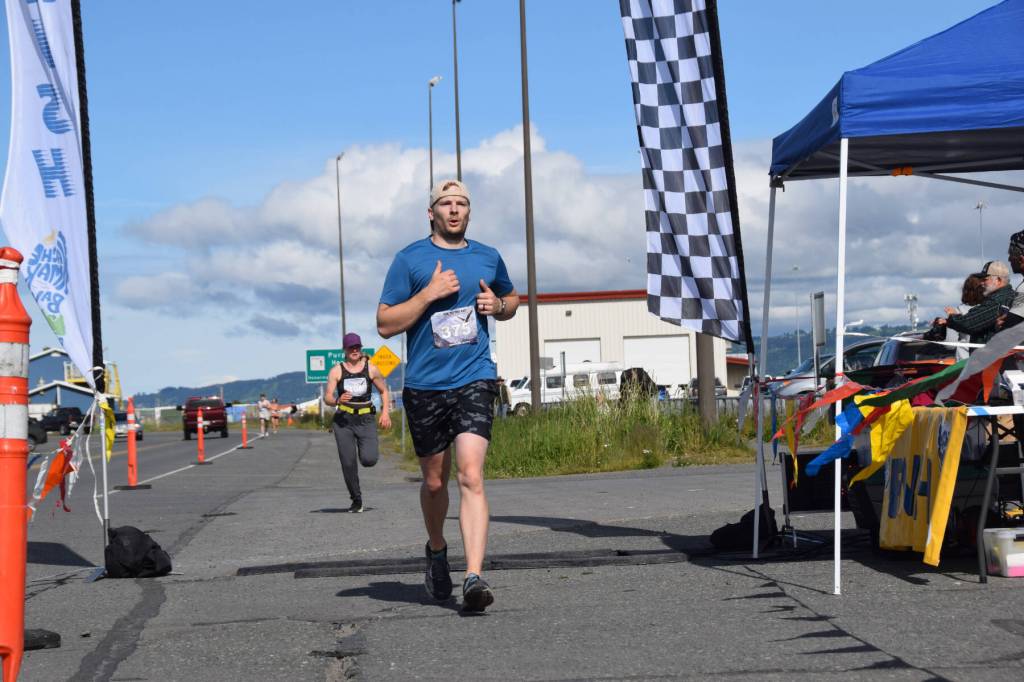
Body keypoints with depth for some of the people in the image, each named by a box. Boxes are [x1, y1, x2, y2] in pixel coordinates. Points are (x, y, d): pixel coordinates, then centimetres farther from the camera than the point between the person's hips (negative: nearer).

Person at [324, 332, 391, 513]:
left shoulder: (371, 369, 5)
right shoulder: (336, 371, 2)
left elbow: (384, 391, 16)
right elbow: (327, 398, -3)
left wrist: (385, 412, 3)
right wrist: (338, 400, -25)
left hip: (366, 419, 0)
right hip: (343, 421, 0)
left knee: (369, 460, -17)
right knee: (348, 463, -4)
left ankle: (367, 450, 22)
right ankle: (356, 500, 12)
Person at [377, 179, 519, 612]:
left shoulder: (488, 258, 10)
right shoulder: (410, 259, 0)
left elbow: (511, 299, 28)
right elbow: (385, 324, -3)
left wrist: (499, 305, 4)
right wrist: (430, 293, -14)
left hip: (474, 380, 0)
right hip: (424, 385, 0)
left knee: (471, 475, -16)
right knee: (434, 481, 13)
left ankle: (474, 578, -23)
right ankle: (436, 549, 41)